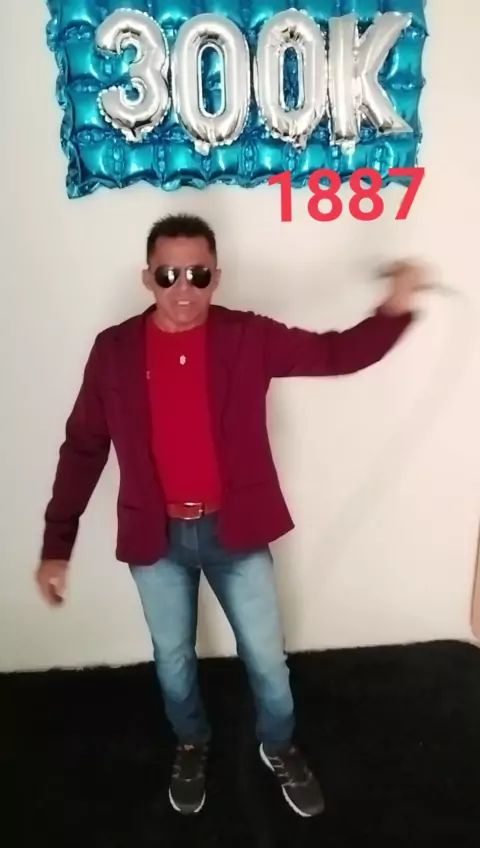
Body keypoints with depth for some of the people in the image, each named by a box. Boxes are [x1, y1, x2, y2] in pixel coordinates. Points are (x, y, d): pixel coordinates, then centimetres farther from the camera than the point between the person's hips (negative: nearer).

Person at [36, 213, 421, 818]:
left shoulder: (249, 337, -8)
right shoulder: (114, 350, -7)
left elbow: (337, 354, -7)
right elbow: (83, 448, -3)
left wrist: (395, 309, -27)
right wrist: (57, 544, -3)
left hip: (235, 529, 0)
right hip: (156, 537, 1)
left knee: (266, 657, 15)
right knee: (174, 659, 21)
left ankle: (279, 748, 45)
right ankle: (191, 745, 51)